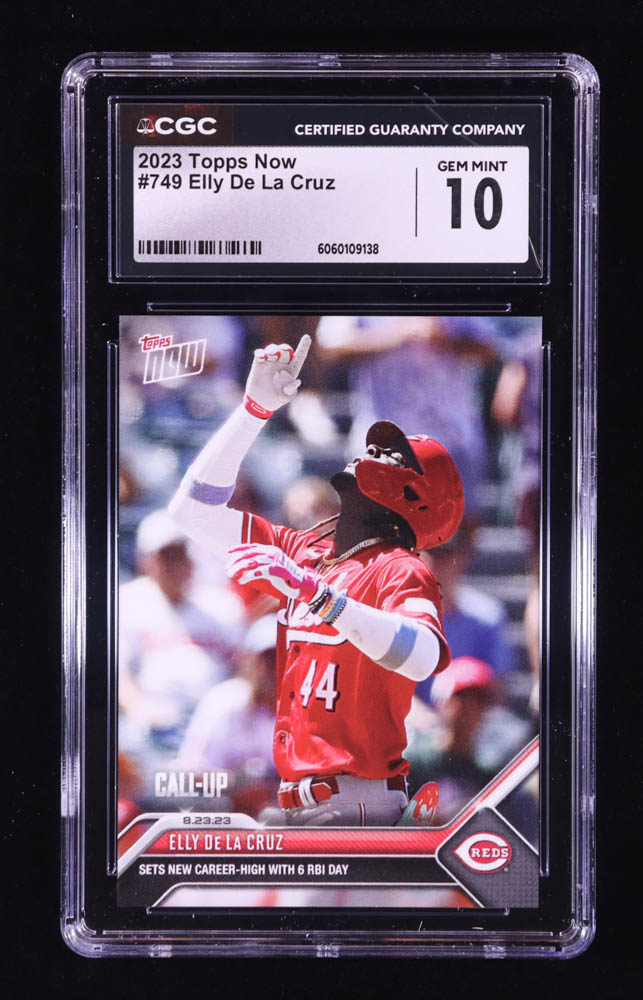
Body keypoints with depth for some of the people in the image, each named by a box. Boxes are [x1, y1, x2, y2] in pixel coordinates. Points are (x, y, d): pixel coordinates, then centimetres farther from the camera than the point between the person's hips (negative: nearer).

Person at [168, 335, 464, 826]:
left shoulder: (400, 570, -6)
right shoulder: (302, 550, 16)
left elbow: (425, 657, -28)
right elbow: (195, 508, 18)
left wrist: (315, 593, -35)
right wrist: (256, 408, 11)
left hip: (355, 805, -6)